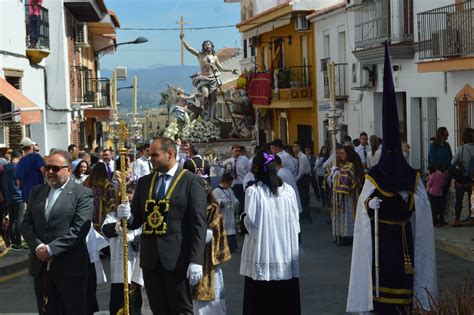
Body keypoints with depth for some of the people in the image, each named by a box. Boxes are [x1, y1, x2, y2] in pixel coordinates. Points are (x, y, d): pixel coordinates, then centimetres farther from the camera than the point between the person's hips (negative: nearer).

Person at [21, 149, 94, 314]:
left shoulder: (82, 194, -4)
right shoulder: (37, 191, 14)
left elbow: (79, 229, -14)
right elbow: (26, 223, 10)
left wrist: (51, 249, -17)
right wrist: (37, 246, -8)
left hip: (69, 267, -5)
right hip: (41, 266, 5)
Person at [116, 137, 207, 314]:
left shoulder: (191, 181, -4)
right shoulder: (144, 183, 12)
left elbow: (199, 224, -9)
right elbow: (136, 221, 14)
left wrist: (196, 260, -15)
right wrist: (126, 216, -9)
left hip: (176, 258, -5)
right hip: (150, 258, 5)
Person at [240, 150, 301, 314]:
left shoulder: (253, 191, -12)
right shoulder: (288, 189, 0)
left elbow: (250, 221, -11)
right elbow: (295, 218, 4)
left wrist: (243, 216, 8)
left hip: (262, 252, -4)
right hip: (287, 250, 4)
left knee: (262, 298, 3)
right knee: (286, 295, 8)